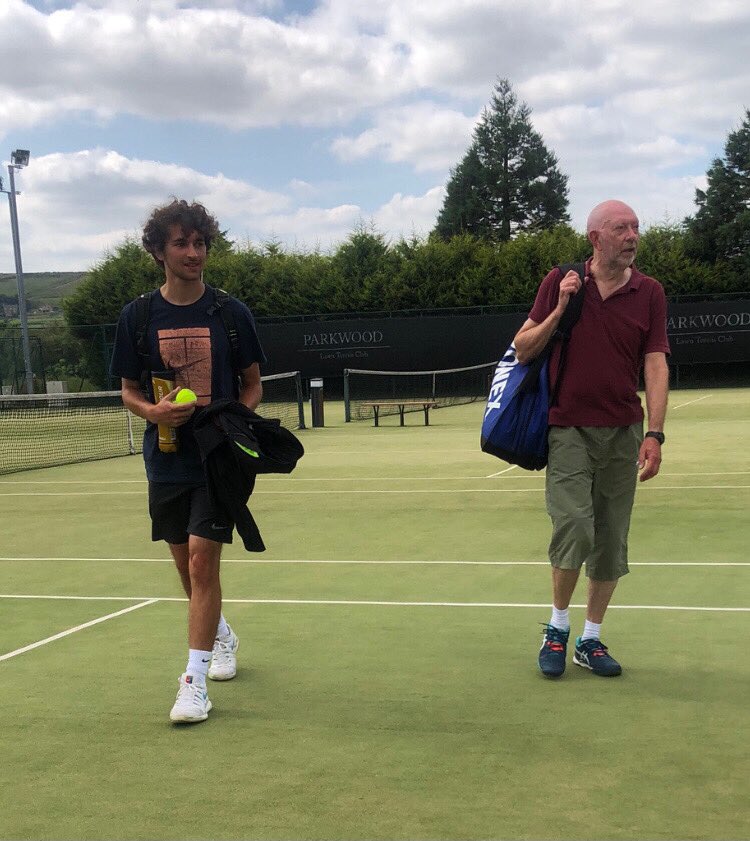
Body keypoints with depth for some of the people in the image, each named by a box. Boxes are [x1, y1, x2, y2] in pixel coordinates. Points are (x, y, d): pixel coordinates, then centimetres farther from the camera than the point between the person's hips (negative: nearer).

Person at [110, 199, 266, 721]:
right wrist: (154, 411, -14)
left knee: (202, 560, -12)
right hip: (166, 459, 3)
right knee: (187, 564, 14)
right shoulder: (137, 316, 2)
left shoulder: (232, 313, -2)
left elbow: (253, 385, 6)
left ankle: (195, 682, -5)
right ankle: (222, 636, 41)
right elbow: (129, 390, 7)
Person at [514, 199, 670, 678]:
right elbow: (523, 350, 5)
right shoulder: (561, 282, 2)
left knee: (611, 541, 5)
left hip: (624, 432, 2)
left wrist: (655, 434, -11)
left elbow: (656, 365, -1)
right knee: (574, 527, -15)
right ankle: (557, 629, 8)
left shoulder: (649, 293, 4)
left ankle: (591, 640, 21)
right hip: (569, 429, -2)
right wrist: (559, 310, -11)